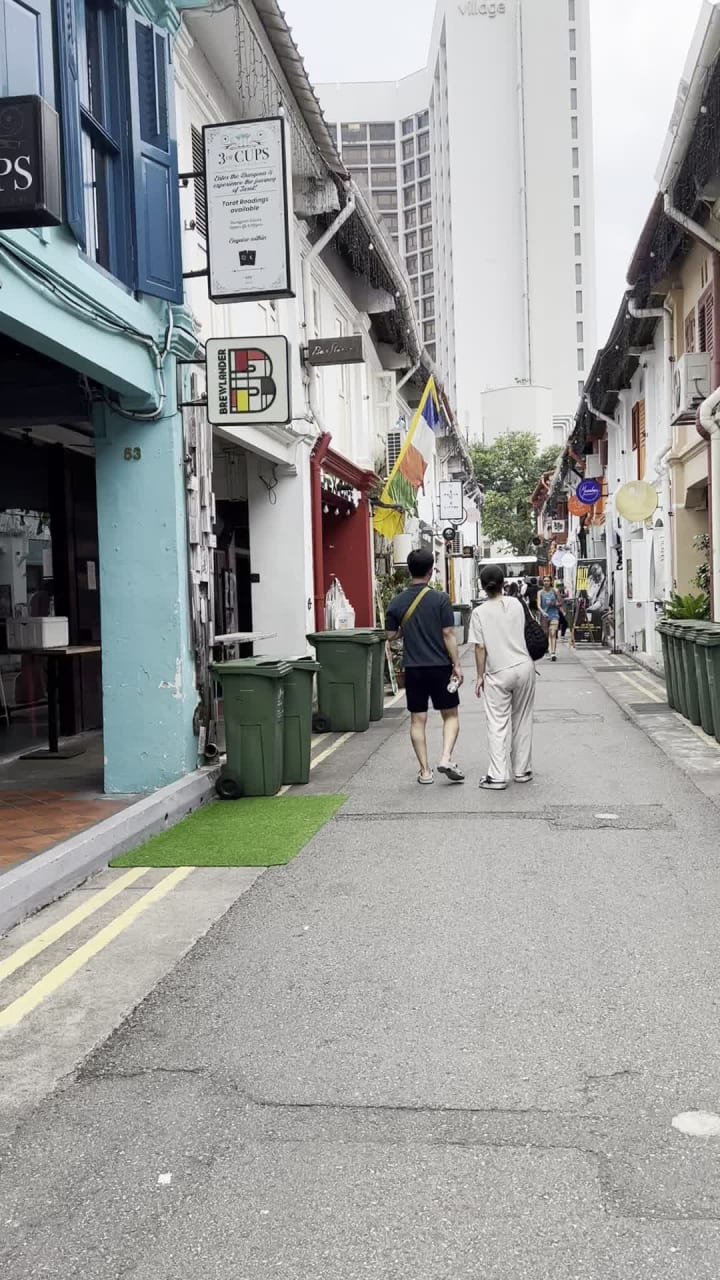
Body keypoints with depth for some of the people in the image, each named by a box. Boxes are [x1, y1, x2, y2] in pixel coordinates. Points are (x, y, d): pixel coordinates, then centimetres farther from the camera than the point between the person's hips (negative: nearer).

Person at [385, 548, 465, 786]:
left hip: (413, 668, 2)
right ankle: (446, 758, -5)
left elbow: (390, 635, 5)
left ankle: (425, 771, 10)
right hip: (440, 667, -2)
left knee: (417, 720, 8)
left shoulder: (397, 602, 0)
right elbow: (448, 635, -10)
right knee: (451, 715, 11)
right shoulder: (440, 599, -9)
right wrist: (457, 665, -3)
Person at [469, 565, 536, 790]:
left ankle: (497, 776, -4)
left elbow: (480, 648, -7)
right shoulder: (516, 604, 0)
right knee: (522, 721, 13)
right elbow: (523, 633, 11)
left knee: (498, 725, 0)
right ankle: (522, 771, 20)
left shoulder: (480, 613, -8)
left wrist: (480, 676, 1)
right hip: (524, 666, 3)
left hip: (498, 673, -3)